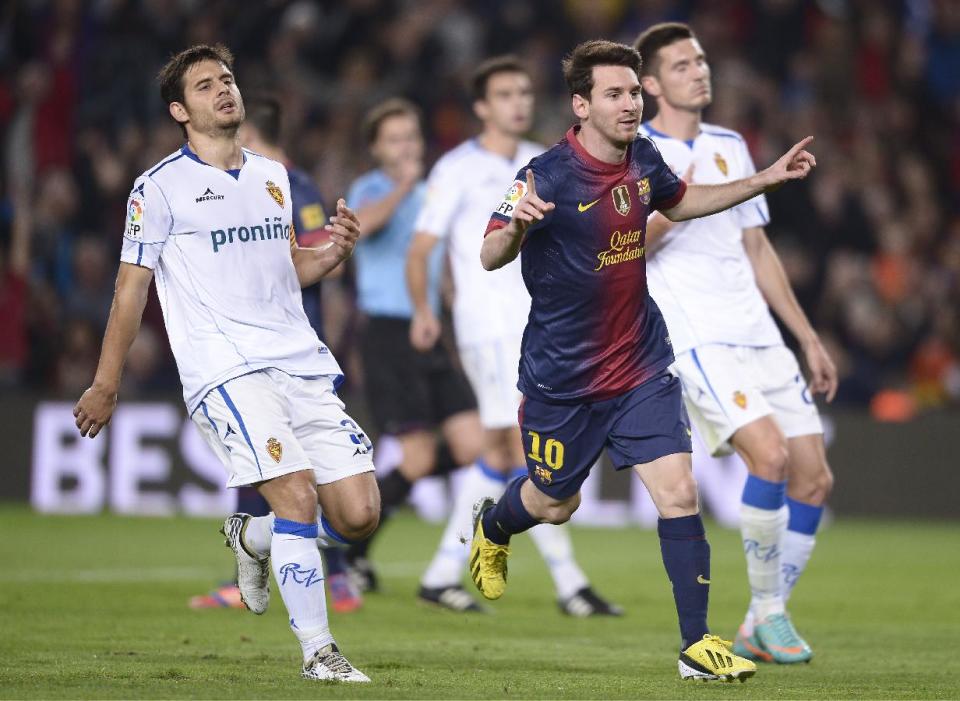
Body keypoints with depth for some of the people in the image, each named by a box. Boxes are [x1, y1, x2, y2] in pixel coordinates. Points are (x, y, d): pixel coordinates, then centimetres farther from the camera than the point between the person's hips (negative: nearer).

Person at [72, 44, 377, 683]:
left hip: (304, 365, 6)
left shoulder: (272, 175, 18)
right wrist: (105, 386, 5)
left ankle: (251, 538, 26)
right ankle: (317, 651, -10)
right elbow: (132, 289, 4)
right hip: (226, 371, -6)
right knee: (298, 494, -22)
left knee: (359, 514, -3)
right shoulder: (160, 188, 0)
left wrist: (334, 253, 6)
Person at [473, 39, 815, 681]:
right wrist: (515, 225, -55)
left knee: (678, 492, -9)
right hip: (563, 376, -4)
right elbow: (491, 257, -32)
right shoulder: (549, 176, -23)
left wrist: (767, 179, 14)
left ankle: (697, 646, -1)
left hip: (643, 365, 4)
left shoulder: (644, 160, -3)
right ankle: (491, 527, 52)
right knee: (555, 504, 15)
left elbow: (679, 202, 21)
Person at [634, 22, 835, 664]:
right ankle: (768, 611, -7)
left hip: (759, 337, 7)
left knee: (814, 478, 0)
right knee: (770, 454, -23)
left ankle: (760, 630, 11)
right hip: (695, 338, -7)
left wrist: (810, 339, 21)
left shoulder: (730, 147, 18)